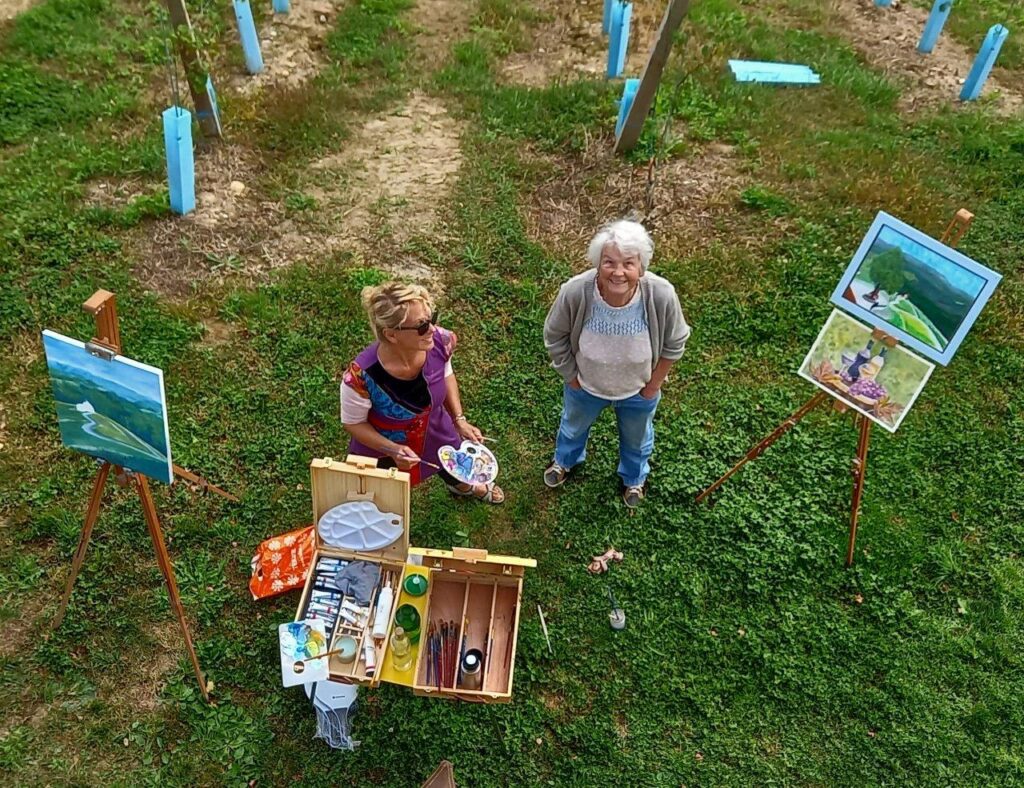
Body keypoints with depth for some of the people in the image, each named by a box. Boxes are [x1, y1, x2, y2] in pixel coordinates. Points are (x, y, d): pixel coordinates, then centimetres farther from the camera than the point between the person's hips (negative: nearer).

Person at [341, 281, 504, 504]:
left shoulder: (440, 342, -29)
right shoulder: (362, 375, -41)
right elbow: (353, 423, -21)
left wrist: (459, 419, -10)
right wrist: (392, 450, -33)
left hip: (435, 435, 5)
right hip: (381, 450, -4)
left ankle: (462, 487, 72)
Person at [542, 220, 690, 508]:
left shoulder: (661, 295, -36)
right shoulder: (575, 292, -37)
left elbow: (674, 344, -15)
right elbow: (555, 337, -15)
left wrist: (653, 385, -7)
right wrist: (572, 378, -7)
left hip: (638, 391, 0)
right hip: (585, 387, 0)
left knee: (636, 439, 32)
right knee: (574, 426, 34)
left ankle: (634, 477, 67)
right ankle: (565, 460, 70)